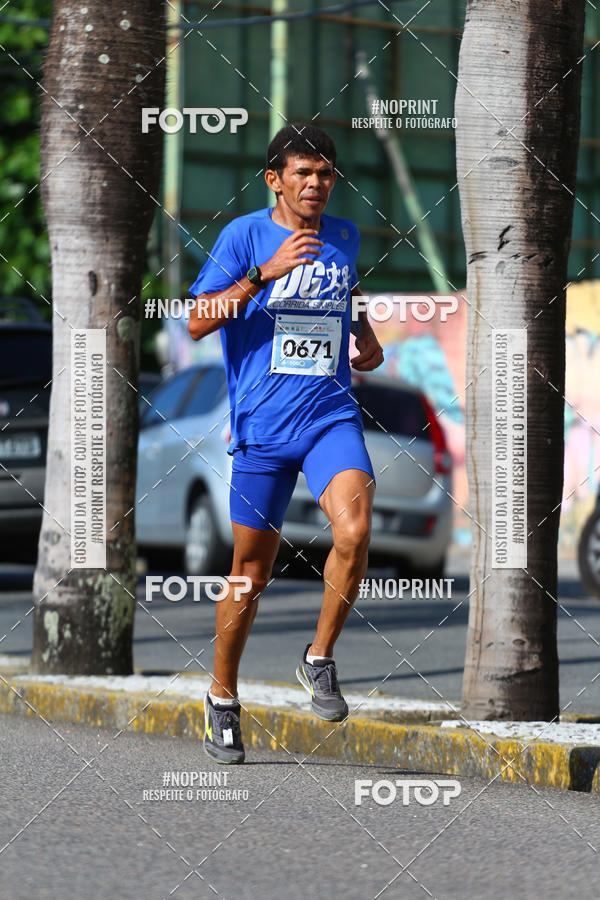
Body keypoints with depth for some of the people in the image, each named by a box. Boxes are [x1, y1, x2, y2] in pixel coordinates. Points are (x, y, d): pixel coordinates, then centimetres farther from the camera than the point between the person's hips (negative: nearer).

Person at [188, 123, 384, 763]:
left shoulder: (344, 236, 10)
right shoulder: (244, 235, -3)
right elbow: (198, 323, -13)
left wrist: (367, 337, 16)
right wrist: (266, 273, -22)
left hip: (331, 415, 2)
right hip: (261, 423, -2)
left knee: (354, 531, -24)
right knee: (252, 571, 5)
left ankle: (319, 661, -3)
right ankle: (222, 697, 25)